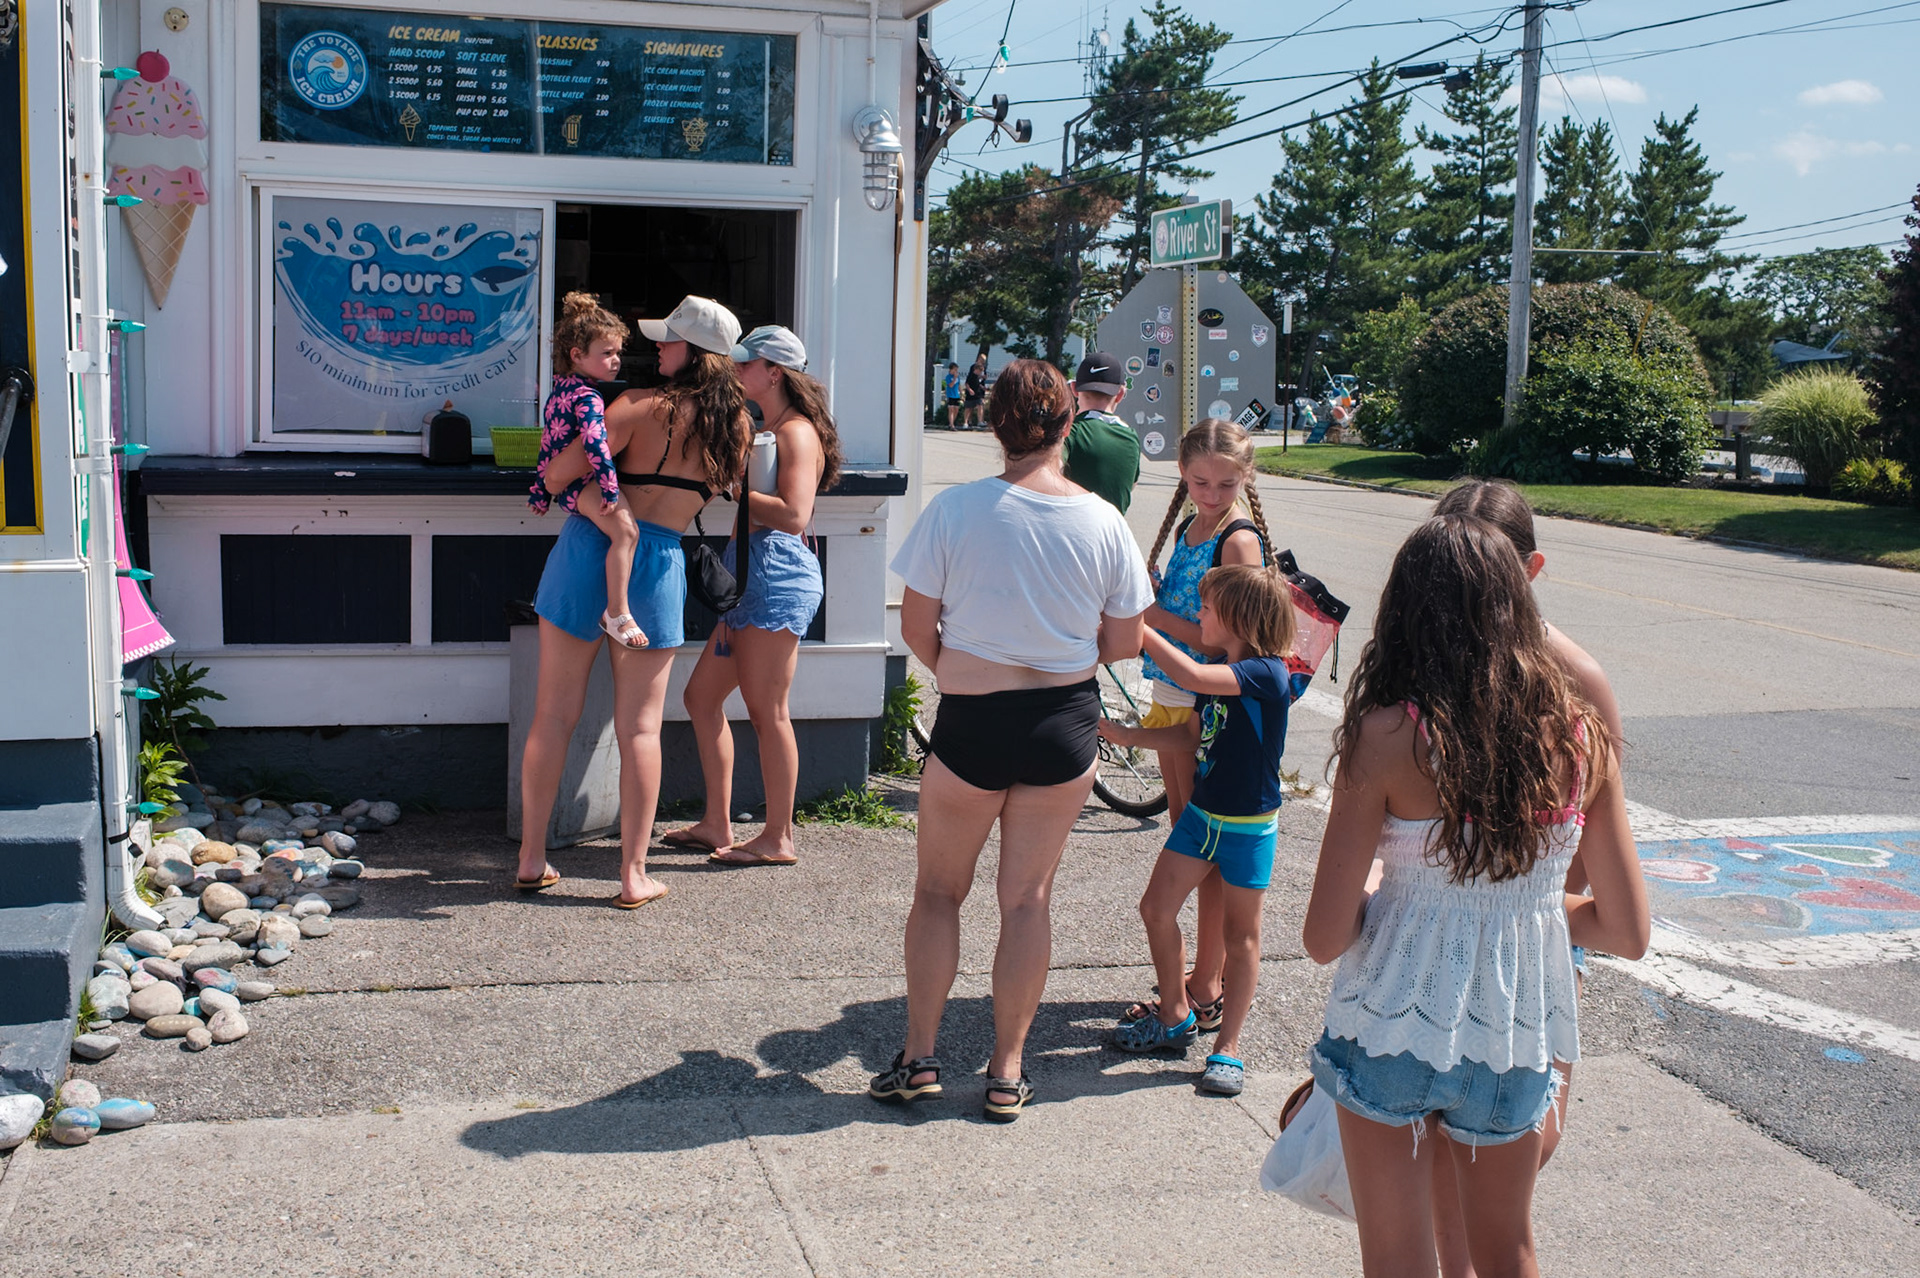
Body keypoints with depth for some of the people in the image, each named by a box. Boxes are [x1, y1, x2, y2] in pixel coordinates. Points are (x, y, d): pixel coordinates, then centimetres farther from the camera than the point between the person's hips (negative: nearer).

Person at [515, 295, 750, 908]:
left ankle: (532, 859, 15)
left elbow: (561, 473, -12)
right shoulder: (736, 423, 4)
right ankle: (634, 875, 8)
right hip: (661, 560, 2)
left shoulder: (643, 406, -8)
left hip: (591, 542, -2)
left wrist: (549, 479, 9)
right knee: (640, 727, 7)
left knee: (553, 714, 8)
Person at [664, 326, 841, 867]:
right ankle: (717, 824, 19)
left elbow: (794, 515, -21)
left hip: (777, 573, -11)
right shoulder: (766, 428, 20)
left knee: (767, 711, -5)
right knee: (701, 696, 12)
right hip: (747, 570, 11)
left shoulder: (797, 433, -10)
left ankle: (778, 838, 5)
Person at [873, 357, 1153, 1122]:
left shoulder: (954, 510, -13)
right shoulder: (1104, 522, -7)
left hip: (973, 722, -2)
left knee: (939, 891, 16)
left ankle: (919, 1058, 17)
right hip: (1067, 721, 2)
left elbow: (916, 627, -6)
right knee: (1029, 897, 12)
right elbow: (1123, 643, 1)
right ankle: (1007, 1073, 19)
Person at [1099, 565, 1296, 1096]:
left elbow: (1191, 676, -36)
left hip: (1249, 826, -8)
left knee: (1240, 934, 6)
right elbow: (1191, 737, 15)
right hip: (1201, 814, 8)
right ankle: (1174, 1017, 26)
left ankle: (1228, 1046, 17)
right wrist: (1126, 734, 8)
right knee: (1156, 910, 7)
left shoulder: (1267, 673, -21)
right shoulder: (1219, 673, 5)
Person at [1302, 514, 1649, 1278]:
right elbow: (1628, 933, 2)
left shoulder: (1388, 736, -15)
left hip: (1393, 1025, -3)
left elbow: (1325, 938, -14)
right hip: (1520, 1041, 4)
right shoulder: (1580, 736, -5)